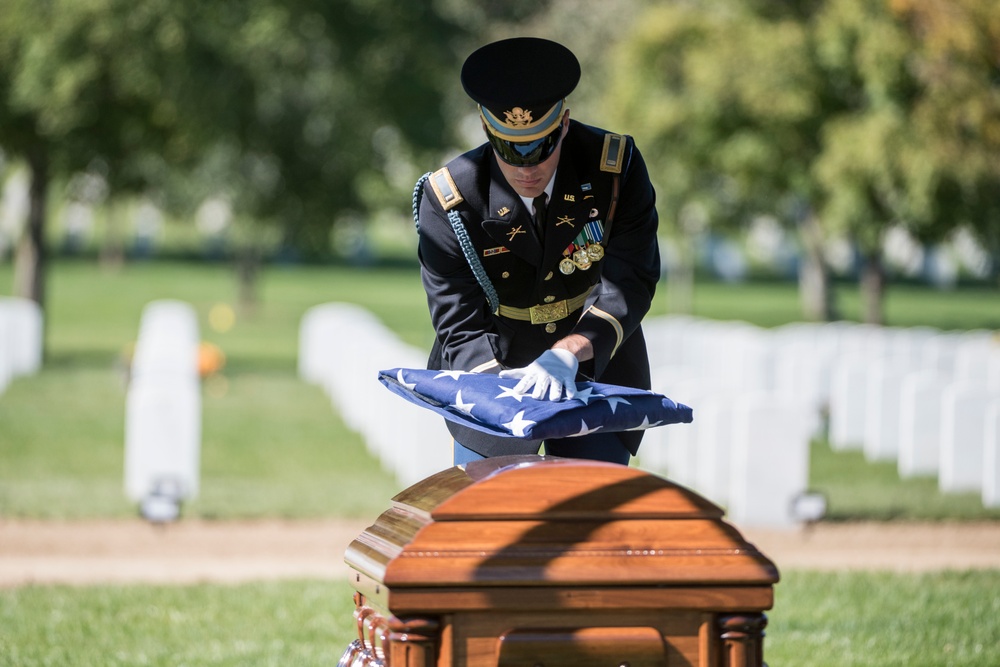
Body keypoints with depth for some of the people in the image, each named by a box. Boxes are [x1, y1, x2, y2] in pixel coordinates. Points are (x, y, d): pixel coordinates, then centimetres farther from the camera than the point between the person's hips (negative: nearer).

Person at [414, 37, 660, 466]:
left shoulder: (615, 167, -17)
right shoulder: (448, 200, -18)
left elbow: (630, 284, -21)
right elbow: (459, 326, -18)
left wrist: (568, 353, -39)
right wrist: (497, 383, -40)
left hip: (596, 367, 1)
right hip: (493, 371, 0)